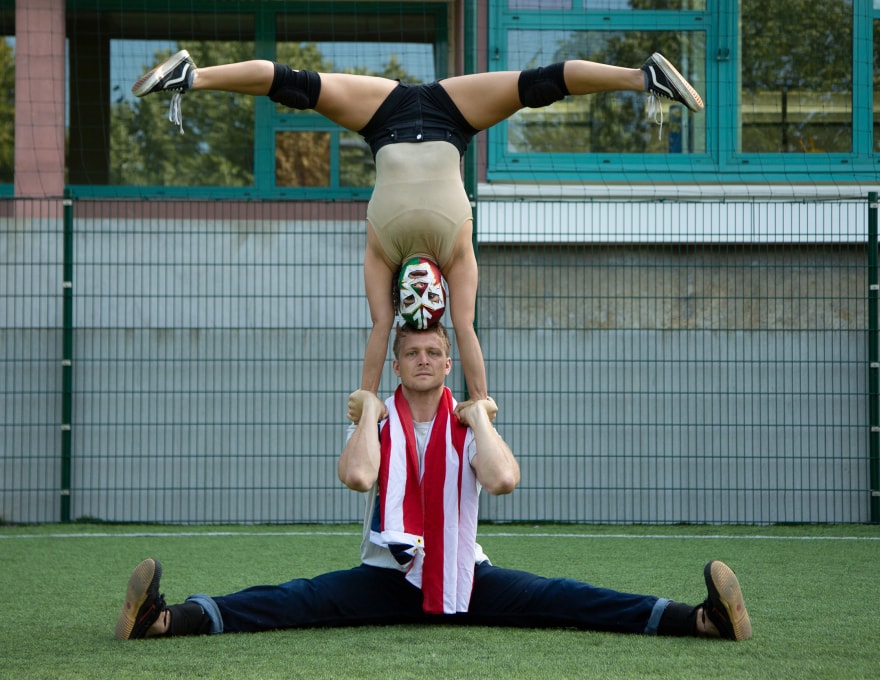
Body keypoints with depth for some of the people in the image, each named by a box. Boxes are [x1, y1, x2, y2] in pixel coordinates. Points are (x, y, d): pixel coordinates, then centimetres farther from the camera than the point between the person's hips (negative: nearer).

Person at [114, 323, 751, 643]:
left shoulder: (467, 426, 2)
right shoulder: (380, 420, 1)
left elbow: (503, 480, -21)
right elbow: (357, 475, -24)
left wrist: (481, 419, -12)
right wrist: (370, 412, -13)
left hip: (465, 578, 0)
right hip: (383, 579, 0)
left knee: (557, 600, -20)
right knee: (302, 600, -25)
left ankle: (700, 618, -35)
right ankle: (170, 618, -46)